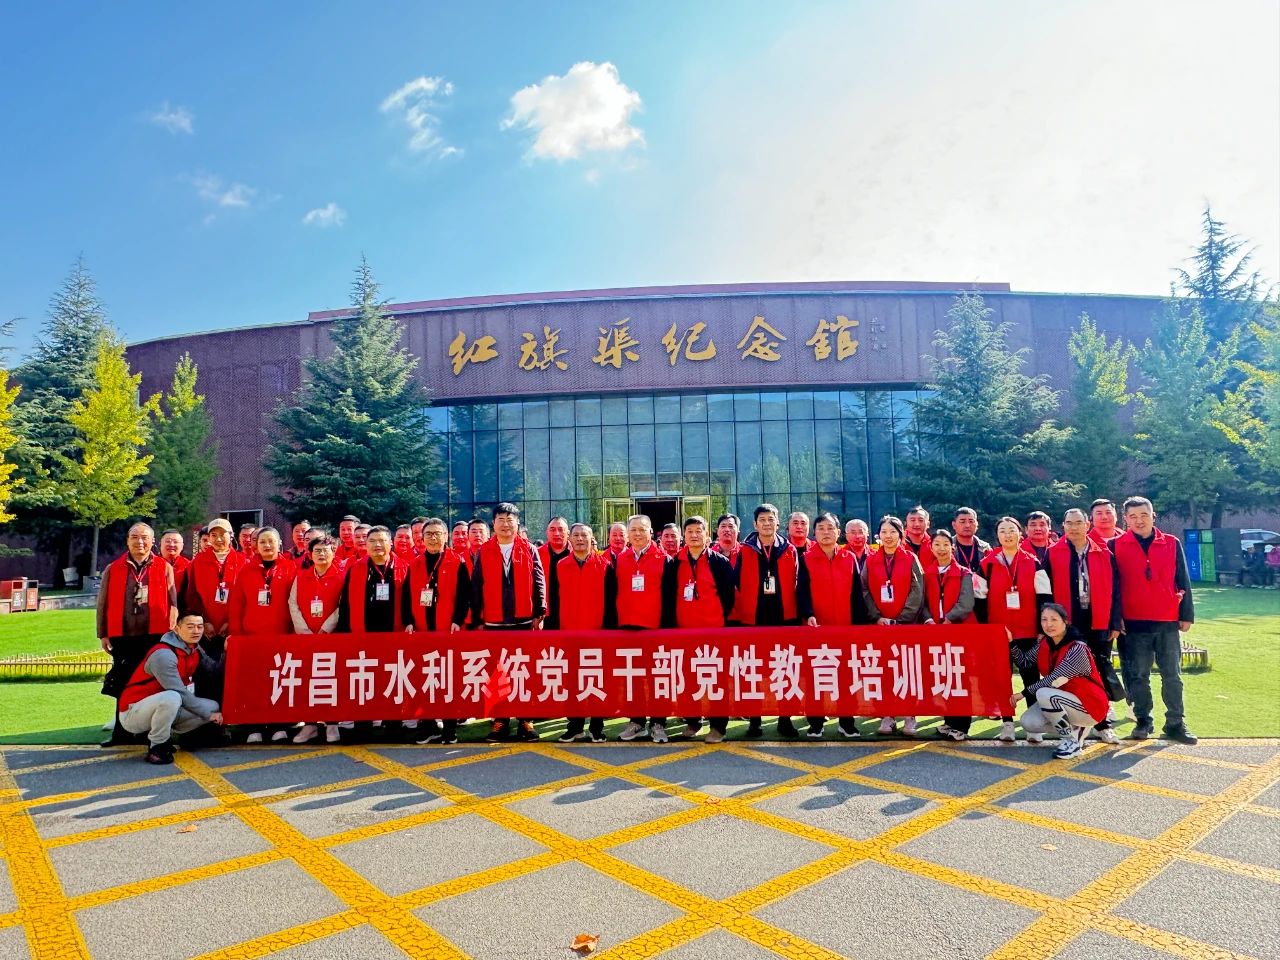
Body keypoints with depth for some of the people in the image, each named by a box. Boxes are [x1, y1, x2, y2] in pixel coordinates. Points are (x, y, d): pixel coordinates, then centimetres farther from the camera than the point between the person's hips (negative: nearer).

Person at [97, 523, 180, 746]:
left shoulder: (164, 568, 5)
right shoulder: (113, 569, 9)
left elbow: (173, 602, 5)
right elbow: (103, 604, 11)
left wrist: (172, 631, -2)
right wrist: (103, 634, 6)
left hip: (154, 636, -1)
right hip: (123, 636, 2)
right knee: (123, 685, 8)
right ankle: (121, 732, 19)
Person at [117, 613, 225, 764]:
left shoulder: (195, 650, 1)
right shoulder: (163, 654, -25)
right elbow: (181, 693, -26)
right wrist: (208, 714, -18)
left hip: (167, 708, 8)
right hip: (133, 712, -8)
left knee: (214, 707, 0)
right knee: (172, 698, -37)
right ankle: (157, 747, -14)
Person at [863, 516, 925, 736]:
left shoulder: (911, 559, 4)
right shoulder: (871, 561, 9)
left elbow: (917, 591, -2)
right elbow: (865, 591, 5)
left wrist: (902, 618, -11)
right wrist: (876, 616, -8)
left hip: (906, 623, -1)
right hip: (879, 624, 2)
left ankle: (909, 717, 5)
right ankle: (887, 716, 6)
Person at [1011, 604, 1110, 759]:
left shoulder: (1077, 648, -25)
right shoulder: (1044, 643, -1)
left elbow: (1055, 680, -28)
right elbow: (1025, 662, -3)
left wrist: (1024, 693, -21)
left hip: (1090, 705, -8)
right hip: (1063, 700, 8)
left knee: (1044, 694, -31)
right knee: (1029, 722, -9)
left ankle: (1072, 740, -11)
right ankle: (1076, 727, 12)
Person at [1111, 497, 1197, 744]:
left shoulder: (1172, 543, 6)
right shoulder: (1116, 546, 1)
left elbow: (1183, 581, 8)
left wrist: (1187, 615, 4)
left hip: (1168, 622, 2)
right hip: (1134, 623, -1)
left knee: (1172, 675, 7)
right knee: (1138, 676, 5)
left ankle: (1175, 724, 16)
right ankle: (1143, 722, 16)